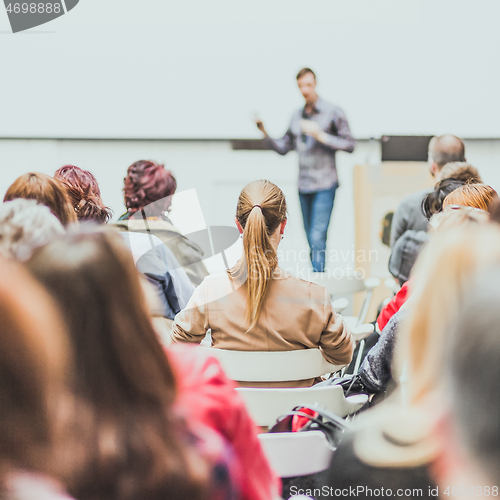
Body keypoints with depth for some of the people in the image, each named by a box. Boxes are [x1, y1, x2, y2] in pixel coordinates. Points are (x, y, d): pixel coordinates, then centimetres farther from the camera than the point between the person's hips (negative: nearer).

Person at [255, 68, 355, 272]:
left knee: (318, 238, -15)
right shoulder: (297, 116, 13)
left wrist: (321, 135, -15)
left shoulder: (332, 112, -3)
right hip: (304, 186, 5)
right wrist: (265, 133, 1)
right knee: (311, 241, 10)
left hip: (324, 185, -5)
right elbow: (283, 147, 16)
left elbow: (349, 144, -5)